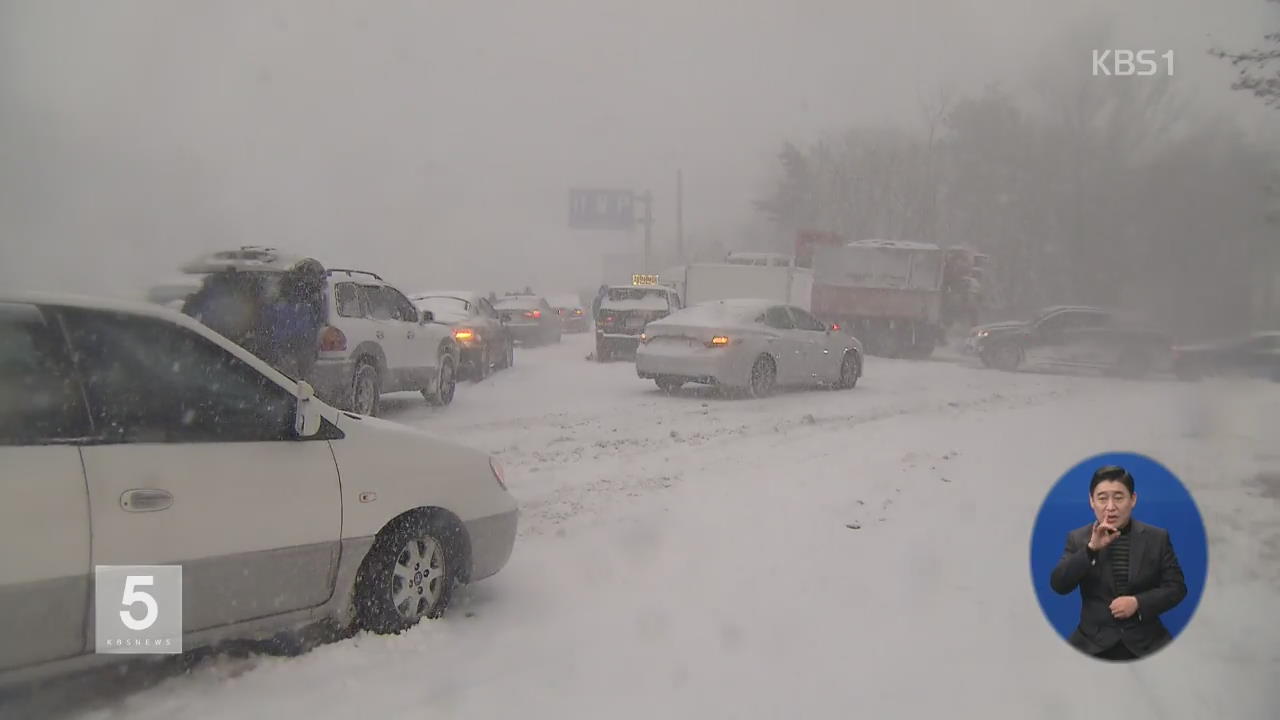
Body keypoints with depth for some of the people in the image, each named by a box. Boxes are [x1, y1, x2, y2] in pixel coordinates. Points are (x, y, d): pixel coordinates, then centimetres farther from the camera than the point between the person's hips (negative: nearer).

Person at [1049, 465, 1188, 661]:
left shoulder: (1157, 538, 6)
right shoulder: (1078, 538, 5)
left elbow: (1176, 587, 5)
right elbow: (1058, 586, -6)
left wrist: (1138, 602, -12)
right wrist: (1091, 548, -17)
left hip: (1145, 641, 1)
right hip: (1093, 642, -1)